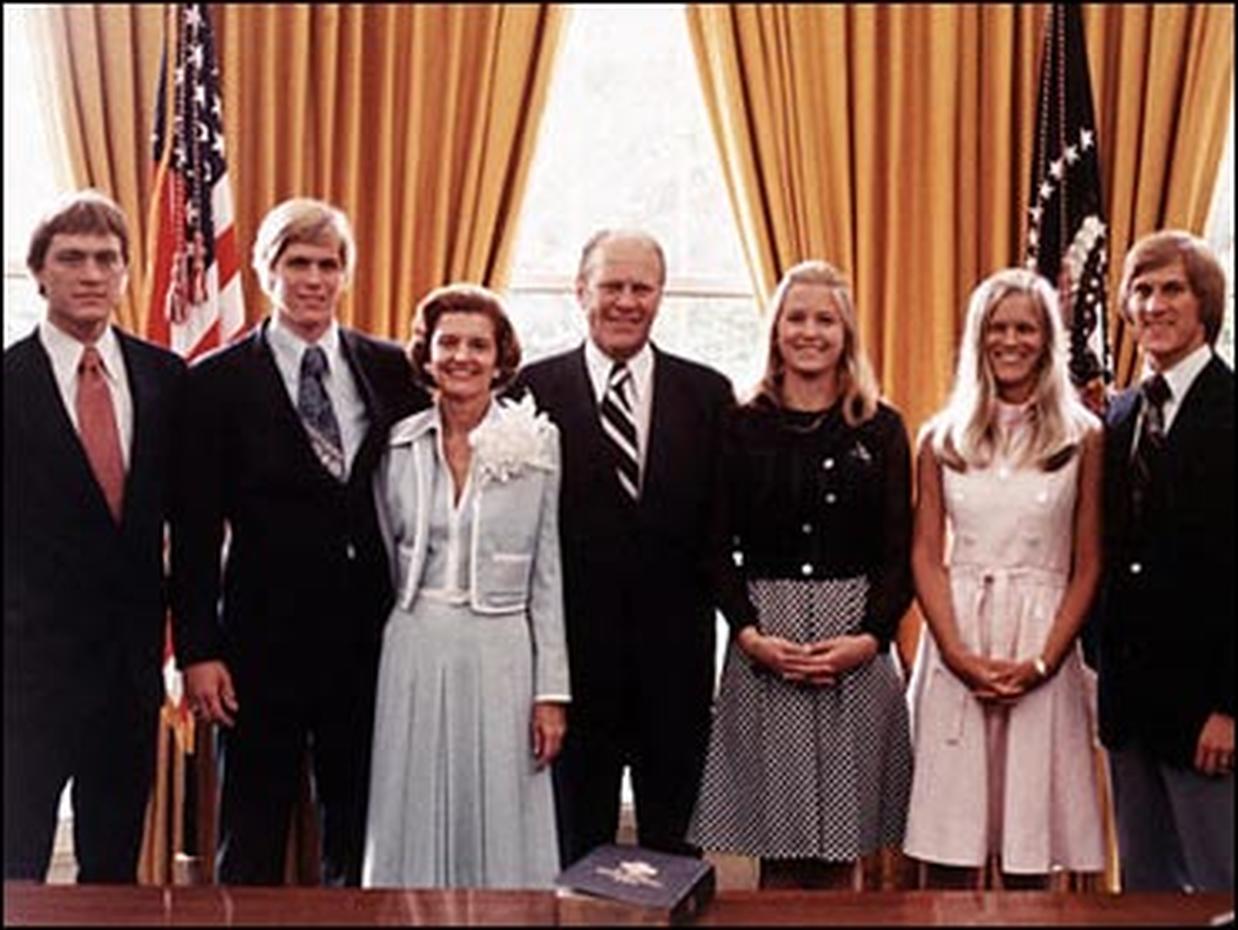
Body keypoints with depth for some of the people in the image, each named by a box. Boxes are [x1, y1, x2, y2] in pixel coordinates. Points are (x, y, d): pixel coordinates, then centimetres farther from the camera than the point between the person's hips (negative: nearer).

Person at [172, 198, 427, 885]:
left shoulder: (391, 371, 6)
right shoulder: (218, 382, -2)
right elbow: (195, 531, -3)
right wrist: (198, 651, -8)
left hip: (371, 636, 3)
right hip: (264, 638, -2)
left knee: (360, 837, 13)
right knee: (250, 847, 8)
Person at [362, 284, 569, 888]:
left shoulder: (538, 445, -2)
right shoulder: (398, 446, 4)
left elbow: (550, 576, -1)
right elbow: (382, 564, 12)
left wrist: (552, 690, -4)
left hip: (501, 656, -2)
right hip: (413, 655, 2)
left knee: (500, 832, 5)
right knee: (413, 832, 8)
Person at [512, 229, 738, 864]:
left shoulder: (707, 394, 5)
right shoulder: (536, 389, -1)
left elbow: (721, 520, 4)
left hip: (677, 646, 2)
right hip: (575, 643, -1)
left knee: (675, 841, 12)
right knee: (576, 840, 11)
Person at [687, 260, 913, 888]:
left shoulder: (880, 429, 6)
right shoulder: (744, 428, 5)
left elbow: (901, 550, 4)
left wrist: (870, 637, -10)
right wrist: (750, 634, -9)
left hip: (858, 645, 1)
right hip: (764, 643, 0)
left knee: (841, 856, 5)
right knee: (776, 851, 3)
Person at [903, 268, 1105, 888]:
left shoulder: (1082, 439, 4)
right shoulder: (941, 440, 8)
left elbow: (1088, 565, 3)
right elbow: (926, 556, 5)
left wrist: (1043, 661, -9)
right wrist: (958, 655, -8)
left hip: (1043, 648, -1)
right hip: (954, 643, 1)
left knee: (1029, 847, 3)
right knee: (946, 846, 2)